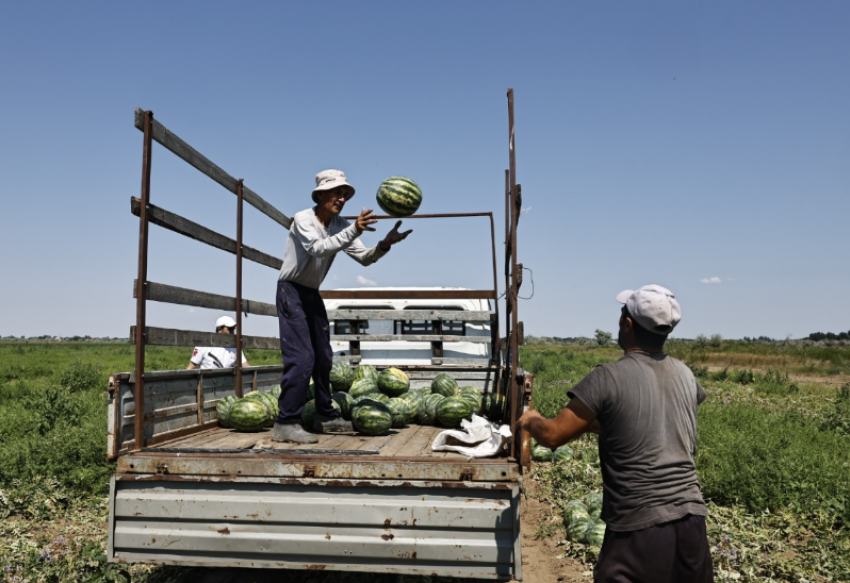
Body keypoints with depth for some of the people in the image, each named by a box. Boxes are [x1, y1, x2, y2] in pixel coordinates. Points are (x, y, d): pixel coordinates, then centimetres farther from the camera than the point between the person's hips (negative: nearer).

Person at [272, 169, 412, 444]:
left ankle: (326, 417, 23)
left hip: (313, 294, 8)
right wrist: (354, 231, -41)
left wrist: (384, 245, -24)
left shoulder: (341, 225, 2)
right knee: (301, 357, -16)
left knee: (323, 357, 12)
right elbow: (318, 248, -34)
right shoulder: (303, 219, -16)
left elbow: (364, 258, -6)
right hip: (291, 291, -8)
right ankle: (285, 424, -10)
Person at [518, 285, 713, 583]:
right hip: (691, 518, 6)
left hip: (640, 527, -6)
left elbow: (553, 436, -7)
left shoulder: (609, 377, -13)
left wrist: (531, 421, 14)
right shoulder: (685, 375, 5)